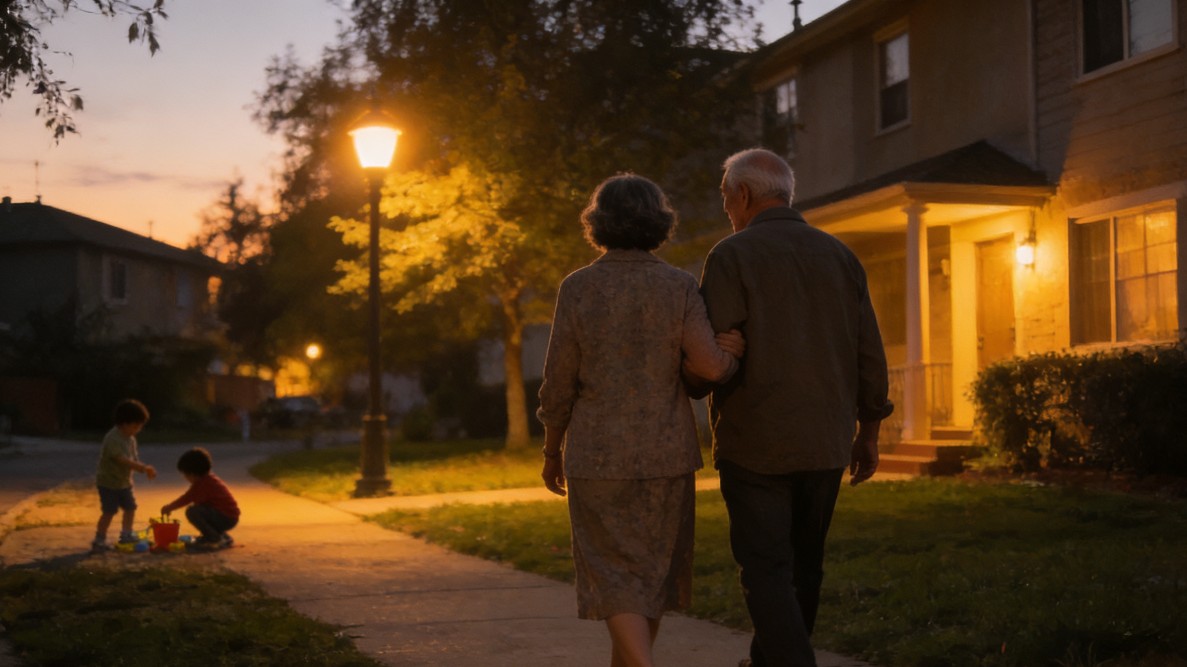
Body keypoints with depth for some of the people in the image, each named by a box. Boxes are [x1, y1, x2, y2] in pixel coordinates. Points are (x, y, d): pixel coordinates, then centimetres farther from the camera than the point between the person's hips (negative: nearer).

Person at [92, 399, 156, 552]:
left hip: (124, 481, 9)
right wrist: (143, 468, -38)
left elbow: (133, 459, 6)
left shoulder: (131, 438, 6)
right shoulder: (113, 439, -25)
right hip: (108, 482, -9)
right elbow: (123, 460, -34)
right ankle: (99, 540, -3)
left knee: (130, 507, 14)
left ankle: (126, 534, 31)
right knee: (109, 511, -11)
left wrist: (145, 469, -14)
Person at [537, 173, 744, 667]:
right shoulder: (679, 286, -5)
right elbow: (709, 365, -15)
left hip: (598, 457, -2)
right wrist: (733, 355, 8)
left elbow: (560, 382, -5)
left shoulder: (578, 288, -7)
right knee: (652, 571, 19)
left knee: (618, 584, 0)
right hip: (666, 455, 2)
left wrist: (552, 452, 9)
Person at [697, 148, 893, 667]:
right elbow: (869, 355, 7)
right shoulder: (838, 256, 7)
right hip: (826, 444, 6)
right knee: (803, 565, 17)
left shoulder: (732, 256, -8)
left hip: (756, 445, -5)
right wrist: (868, 432, 15)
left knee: (767, 573, -2)